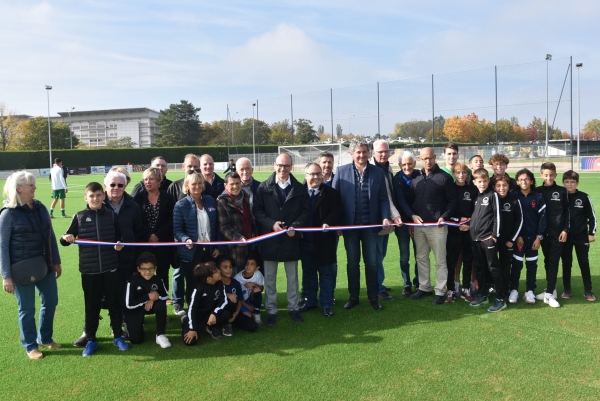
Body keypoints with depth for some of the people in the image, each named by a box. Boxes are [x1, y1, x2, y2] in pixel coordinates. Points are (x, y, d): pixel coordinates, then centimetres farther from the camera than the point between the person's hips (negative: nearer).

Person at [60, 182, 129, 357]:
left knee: (114, 302, 9)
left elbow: (120, 236, 9)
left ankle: (118, 336, 23)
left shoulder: (111, 215, 1)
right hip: (89, 269, 0)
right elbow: (66, 239, 5)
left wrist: (120, 244, -11)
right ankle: (91, 339, 24)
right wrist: (65, 238, -18)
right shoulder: (79, 217, 1)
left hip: (110, 267, 0)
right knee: (92, 305, 9)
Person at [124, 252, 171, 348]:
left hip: (150, 305, 2)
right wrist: (148, 297, -29)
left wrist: (153, 299, -23)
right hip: (134, 309, -2)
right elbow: (129, 305, -24)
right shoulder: (132, 282, -25)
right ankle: (128, 323, 24)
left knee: (161, 305, -31)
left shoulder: (158, 280, -16)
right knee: (136, 339, -10)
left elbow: (166, 296, -2)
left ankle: (160, 335, -14)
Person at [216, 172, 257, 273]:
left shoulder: (245, 197, 10)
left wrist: (254, 235, 11)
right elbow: (223, 227, -15)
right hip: (234, 248, -6)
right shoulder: (222, 202, -10)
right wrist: (238, 238, -27)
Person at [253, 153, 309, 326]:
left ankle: (293, 308, 28)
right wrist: (271, 223, -18)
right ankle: (271, 310, 23)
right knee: (269, 278, 9)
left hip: (291, 238, 1)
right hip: (269, 239, -1)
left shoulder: (300, 188, 1)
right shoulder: (264, 187, -3)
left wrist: (295, 226, -15)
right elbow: (257, 210, -4)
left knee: (292, 277, 13)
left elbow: (305, 211, 1)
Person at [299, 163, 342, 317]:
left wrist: (327, 223, -28)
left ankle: (326, 305, 19)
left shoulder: (331, 193, -3)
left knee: (326, 273, 8)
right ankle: (310, 300, 31)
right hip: (305, 241, 2)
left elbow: (336, 212, -10)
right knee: (308, 272, 15)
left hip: (324, 241, -2)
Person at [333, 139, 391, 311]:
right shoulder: (341, 171, -1)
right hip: (350, 225, 0)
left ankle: (373, 297, 23)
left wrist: (385, 217, -10)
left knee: (372, 263, 9)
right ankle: (353, 297, 23)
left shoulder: (378, 172, 2)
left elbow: (383, 199, 4)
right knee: (352, 263, 11)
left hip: (370, 225, 1)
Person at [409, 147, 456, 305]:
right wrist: (412, 215, 2)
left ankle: (440, 292, 9)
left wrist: (444, 217, -17)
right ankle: (424, 287, 25)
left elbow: (452, 201, -5)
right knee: (421, 258, 13)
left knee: (440, 260, 1)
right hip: (418, 225, 5)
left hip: (437, 225, -5)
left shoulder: (445, 177, -4)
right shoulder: (416, 179, 11)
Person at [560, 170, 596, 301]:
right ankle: (567, 290, 17)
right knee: (566, 264, 8)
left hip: (581, 237, -1)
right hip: (565, 237, 1)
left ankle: (588, 291, 15)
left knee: (584, 263, 5)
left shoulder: (584, 197, -3)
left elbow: (592, 216, 3)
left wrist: (592, 233, -1)